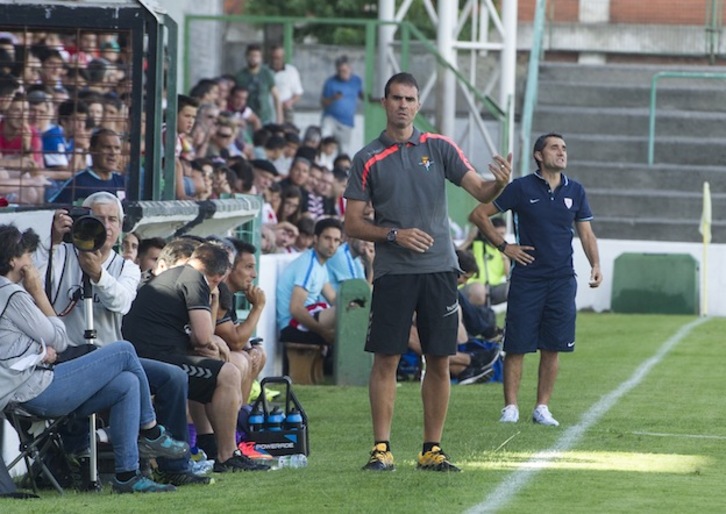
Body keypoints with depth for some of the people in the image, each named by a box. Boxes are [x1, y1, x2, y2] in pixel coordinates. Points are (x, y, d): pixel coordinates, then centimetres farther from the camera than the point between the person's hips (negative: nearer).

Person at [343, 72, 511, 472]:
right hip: (392, 272, -2)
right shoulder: (368, 159, 3)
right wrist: (394, 234, -12)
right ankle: (381, 448, 2)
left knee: (439, 361, 3)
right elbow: (353, 224, 3)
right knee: (386, 360, -4)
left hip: (439, 269, 2)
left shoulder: (439, 148, 7)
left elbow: (480, 192, 1)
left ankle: (432, 449, 10)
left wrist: (499, 183, -22)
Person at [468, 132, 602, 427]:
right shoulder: (521, 188, -2)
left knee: (553, 347, 3)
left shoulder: (575, 191, 9)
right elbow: (479, 215, 2)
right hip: (526, 278, -3)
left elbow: (586, 233, 15)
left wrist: (595, 264, -1)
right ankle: (510, 407, 2)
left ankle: (542, 408, 11)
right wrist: (503, 246, -3)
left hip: (562, 280, 3)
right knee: (517, 346, -3)